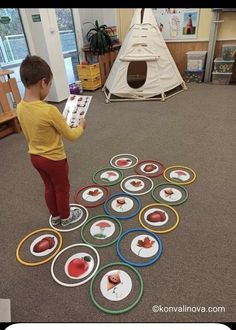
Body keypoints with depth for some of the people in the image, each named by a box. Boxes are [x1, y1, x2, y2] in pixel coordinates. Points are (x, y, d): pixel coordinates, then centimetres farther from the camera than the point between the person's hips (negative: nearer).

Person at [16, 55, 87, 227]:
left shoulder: (20, 107, -6)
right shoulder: (49, 110, -30)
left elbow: (30, 134, 7)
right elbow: (71, 136, -20)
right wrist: (81, 126, 0)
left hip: (35, 157, 7)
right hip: (54, 159, -7)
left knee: (49, 187, 25)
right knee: (62, 189, 18)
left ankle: (55, 217, 44)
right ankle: (66, 217, 40)